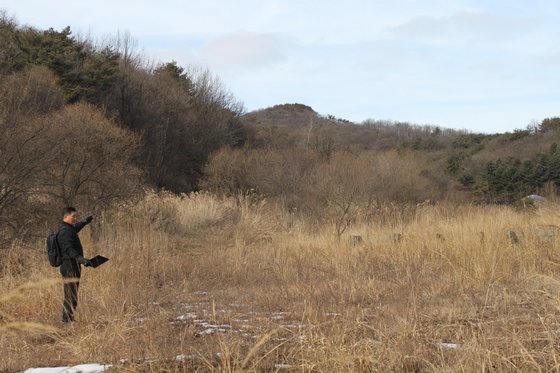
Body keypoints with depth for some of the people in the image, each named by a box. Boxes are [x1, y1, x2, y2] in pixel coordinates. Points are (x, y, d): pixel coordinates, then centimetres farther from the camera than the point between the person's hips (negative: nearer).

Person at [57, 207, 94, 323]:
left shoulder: (70, 229, 16)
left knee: (70, 296, 14)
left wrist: (85, 222, 57)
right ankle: (68, 319, -12)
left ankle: (67, 319, 19)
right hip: (70, 267, -11)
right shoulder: (65, 231, -16)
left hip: (71, 266, 11)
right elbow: (68, 249, -29)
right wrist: (80, 258, -42)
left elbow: (75, 228, 42)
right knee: (71, 296, -12)